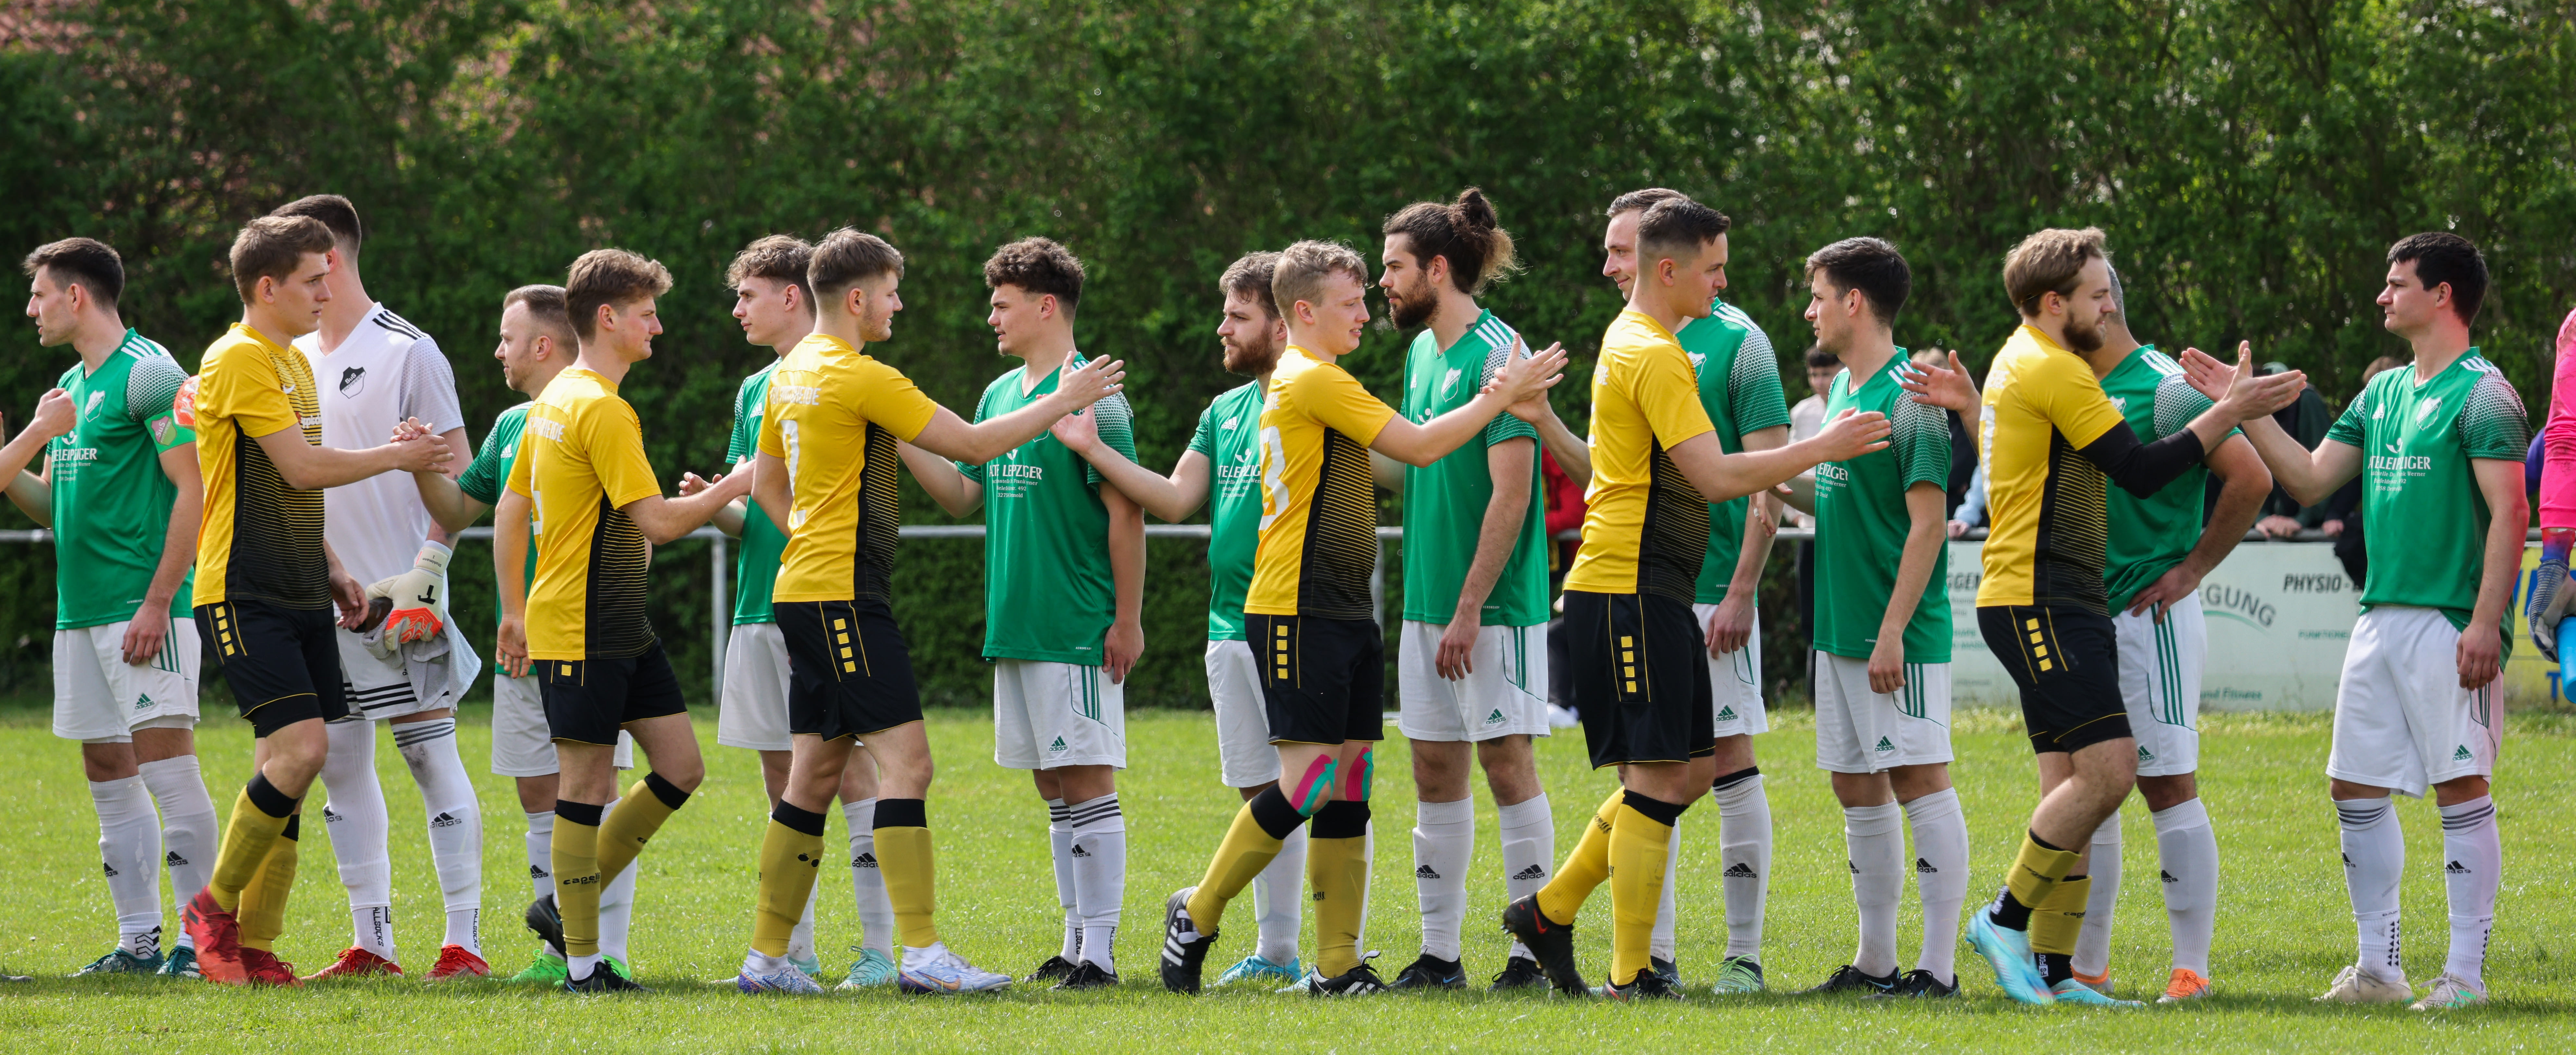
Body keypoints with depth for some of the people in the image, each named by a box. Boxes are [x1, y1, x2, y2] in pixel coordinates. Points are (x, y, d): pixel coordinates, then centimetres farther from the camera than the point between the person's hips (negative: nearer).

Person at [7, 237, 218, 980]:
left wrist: (157, 602, -19)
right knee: (109, 776, 7)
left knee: (166, 764, -11)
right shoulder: (70, 387, 18)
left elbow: (194, 492, -14)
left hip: (142, 609, -9)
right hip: (80, 612, 9)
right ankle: (138, 941, 10)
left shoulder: (149, 373, -8)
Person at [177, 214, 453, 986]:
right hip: (244, 595, -9)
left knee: (291, 762, 3)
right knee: (301, 746, -19)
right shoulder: (238, 362, -11)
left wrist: (332, 572, 18)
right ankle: (216, 907, -4)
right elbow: (303, 468, -17)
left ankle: (255, 944, 6)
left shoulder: (294, 364, 19)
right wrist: (396, 456, -5)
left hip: (298, 596, 9)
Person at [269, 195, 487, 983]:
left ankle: (465, 941, -7)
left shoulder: (406, 352, -6)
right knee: (339, 763, 6)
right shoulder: (292, 359, 14)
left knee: (430, 752, -7)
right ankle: (371, 942, 12)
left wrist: (426, 572, -17)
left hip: (397, 596, -7)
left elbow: (458, 472, -9)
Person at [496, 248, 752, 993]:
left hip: (623, 627, 10)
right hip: (582, 631, -10)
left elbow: (511, 511, 20)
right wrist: (731, 488, -6)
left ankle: (566, 908, 16)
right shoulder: (602, 410, -16)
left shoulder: (556, 400, 15)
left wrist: (515, 610, 22)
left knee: (681, 768, 8)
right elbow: (658, 523, -20)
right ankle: (581, 962, 0)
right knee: (587, 784, -4)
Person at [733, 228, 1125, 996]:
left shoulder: (792, 372, 15)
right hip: (842, 596, -10)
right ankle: (923, 954, -18)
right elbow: (972, 445, -11)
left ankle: (766, 956, 13)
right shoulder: (860, 378, -14)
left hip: (803, 592, 10)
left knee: (815, 774, 12)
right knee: (905, 759, -12)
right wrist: (1064, 402, -2)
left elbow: (766, 482, 25)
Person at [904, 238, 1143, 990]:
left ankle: (1100, 950, -6)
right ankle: (1076, 941, 16)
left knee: (1086, 780, -7)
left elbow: (1127, 512, -13)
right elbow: (964, 496, 18)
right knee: (1052, 785, 11)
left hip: (1078, 631, -8)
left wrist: (1128, 618, -15)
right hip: (1014, 628, 8)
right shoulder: (1000, 394, 14)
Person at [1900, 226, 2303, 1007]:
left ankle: (2052, 972, 4)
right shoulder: (2053, 370, -12)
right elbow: (2141, 471, -13)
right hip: (2039, 602, -11)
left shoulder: (2020, 362, 19)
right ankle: (2007, 919, -8)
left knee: (2072, 786, 6)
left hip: (2061, 605, 11)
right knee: (2108, 770, -17)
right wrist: (2230, 411, -8)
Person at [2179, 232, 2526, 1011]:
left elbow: (2509, 514, -14)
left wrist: (2487, 622, -22)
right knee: (2356, 788, 8)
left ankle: (2466, 974, -4)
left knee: (2462, 790, -6)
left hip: (2448, 623, -9)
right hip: (2380, 619, 9)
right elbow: (2310, 480, 21)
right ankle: (2378, 967, 16)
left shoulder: (2482, 396, -8)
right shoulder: (2384, 395, 17)